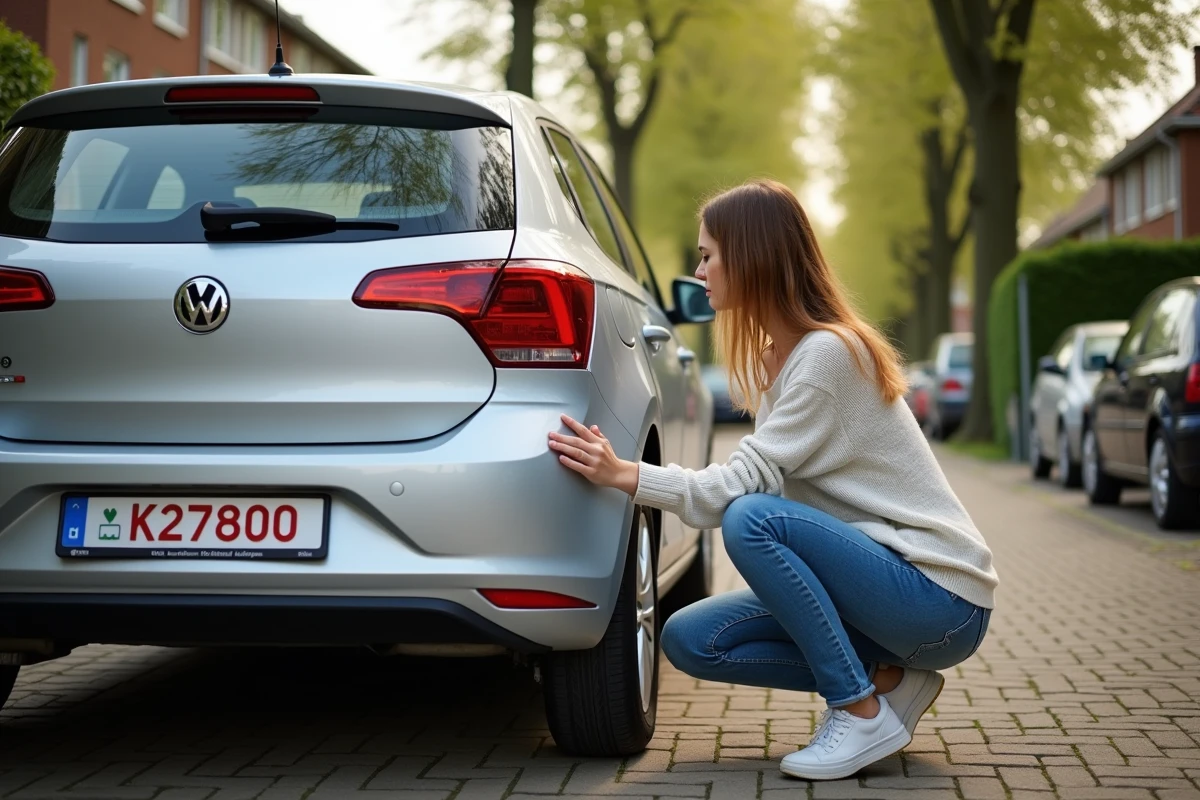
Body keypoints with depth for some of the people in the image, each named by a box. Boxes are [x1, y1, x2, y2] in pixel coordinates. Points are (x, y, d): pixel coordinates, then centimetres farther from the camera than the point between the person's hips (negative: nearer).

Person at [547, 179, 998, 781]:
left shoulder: (830, 353, -19)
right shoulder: (777, 357, 10)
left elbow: (743, 485, -22)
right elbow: (755, 478, 7)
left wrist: (627, 475, -21)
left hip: (943, 600, -9)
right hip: (886, 579, 9)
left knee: (753, 520, -30)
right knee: (689, 640, -2)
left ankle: (865, 715, -16)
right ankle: (885, 678, 3)